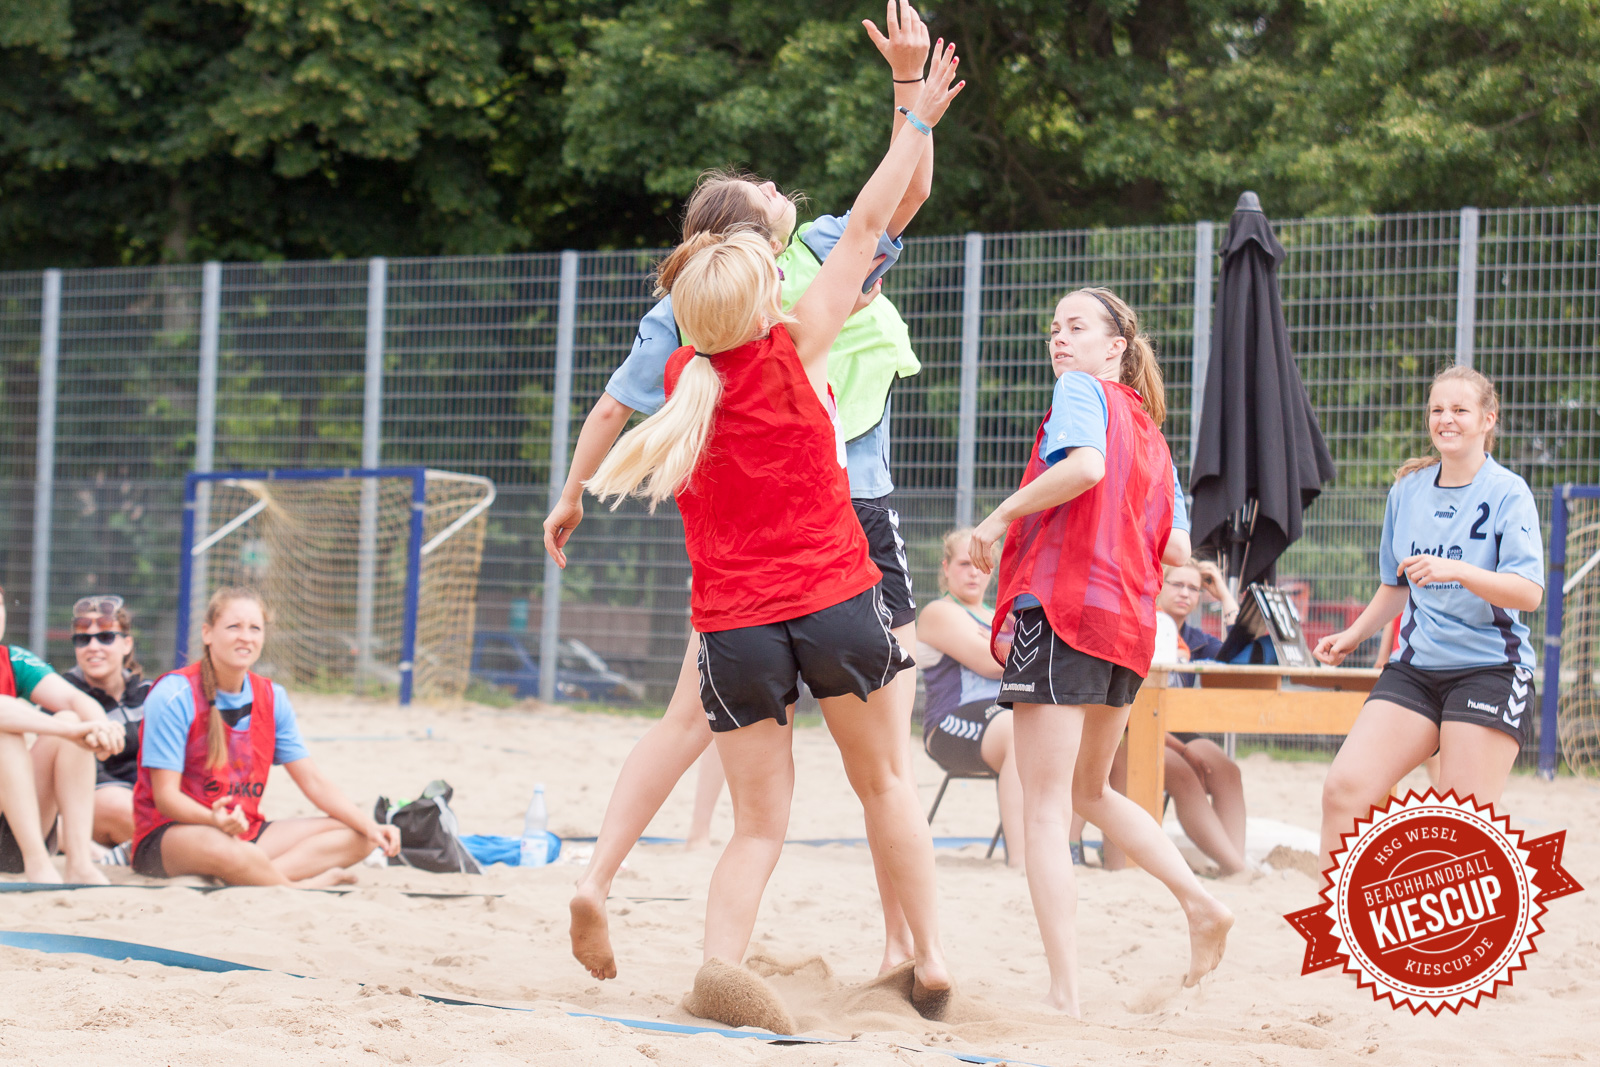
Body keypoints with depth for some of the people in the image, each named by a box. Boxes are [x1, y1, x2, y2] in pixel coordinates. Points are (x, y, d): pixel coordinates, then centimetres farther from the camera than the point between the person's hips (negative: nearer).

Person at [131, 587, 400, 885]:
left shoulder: (272, 698, 8)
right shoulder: (174, 696, -13)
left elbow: (313, 781, 8)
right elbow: (166, 796, -17)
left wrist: (370, 827, -8)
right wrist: (215, 819, -38)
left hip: (244, 831, 8)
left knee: (356, 836, -9)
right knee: (219, 848, -43)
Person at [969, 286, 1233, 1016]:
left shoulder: (1084, 392, 0)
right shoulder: (1151, 433, 21)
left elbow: (1086, 464, -21)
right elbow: (1175, 550, 15)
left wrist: (999, 518, -13)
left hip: (1061, 606, -8)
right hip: (1128, 626, 8)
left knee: (1044, 809, -6)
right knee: (1089, 792, 27)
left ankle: (1064, 996, -12)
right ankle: (1200, 904, 16)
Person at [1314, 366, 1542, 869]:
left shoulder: (1507, 493, -5)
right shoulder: (1407, 490, 12)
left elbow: (1529, 592, -18)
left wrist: (1455, 570, -30)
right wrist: (1353, 636, 18)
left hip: (1488, 670, -5)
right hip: (1414, 667, 5)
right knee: (1345, 788, -12)